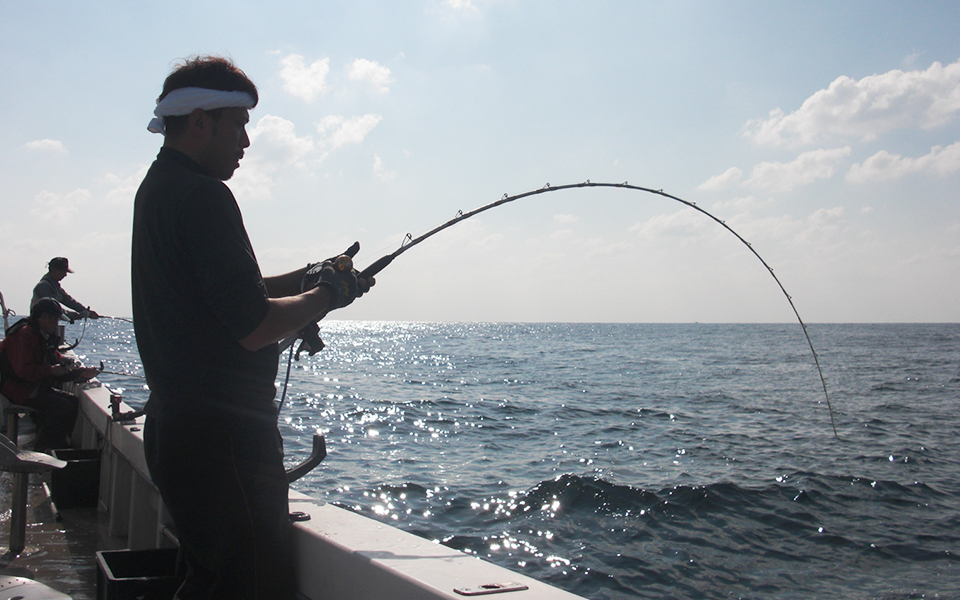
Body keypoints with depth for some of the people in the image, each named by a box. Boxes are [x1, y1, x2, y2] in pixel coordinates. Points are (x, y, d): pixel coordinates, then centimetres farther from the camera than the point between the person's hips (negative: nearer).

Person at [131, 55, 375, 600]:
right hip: (222, 435, -11)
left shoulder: (157, 189, 16)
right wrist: (324, 295, -5)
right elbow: (253, 327, -22)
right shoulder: (202, 195, -16)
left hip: (178, 427, 11)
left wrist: (299, 280, 12)